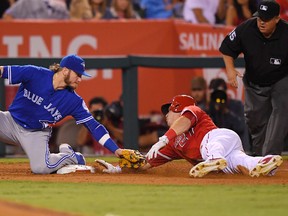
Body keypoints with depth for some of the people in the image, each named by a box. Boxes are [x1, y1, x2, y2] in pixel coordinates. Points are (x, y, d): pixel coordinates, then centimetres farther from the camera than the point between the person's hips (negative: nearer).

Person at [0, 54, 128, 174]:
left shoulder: (74, 101, -10)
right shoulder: (34, 74, -15)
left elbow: (93, 125, -9)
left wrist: (115, 149, -16)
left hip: (36, 134, 0)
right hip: (10, 121, 0)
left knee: (41, 167, -26)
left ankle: (70, 157, 6)